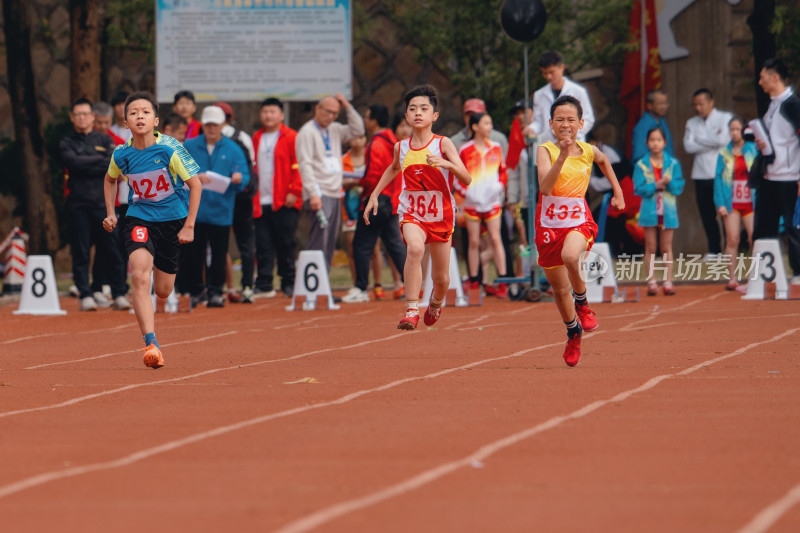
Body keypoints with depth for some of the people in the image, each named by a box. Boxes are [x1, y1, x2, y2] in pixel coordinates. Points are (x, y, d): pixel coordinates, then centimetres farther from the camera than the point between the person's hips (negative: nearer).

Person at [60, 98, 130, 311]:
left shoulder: (104, 140, 14)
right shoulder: (66, 144, 10)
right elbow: (75, 162, -9)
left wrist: (87, 166, -10)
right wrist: (101, 160, -5)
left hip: (102, 201, 1)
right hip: (78, 204, -1)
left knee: (111, 249, -3)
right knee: (81, 252, -4)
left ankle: (119, 294, 1)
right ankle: (85, 295, 0)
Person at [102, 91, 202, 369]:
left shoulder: (169, 149, -18)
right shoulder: (122, 154, -9)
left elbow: (195, 184, -10)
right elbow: (110, 179, 15)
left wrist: (189, 226, -12)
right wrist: (110, 214, 8)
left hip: (173, 219, 0)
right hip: (139, 218, 0)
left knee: (162, 291, 9)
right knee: (139, 277, -25)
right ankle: (151, 344, -27)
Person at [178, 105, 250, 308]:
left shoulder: (232, 149, 6)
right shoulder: (189, 147, 7)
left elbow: (244, 176, 1)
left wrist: (239, 179, -22)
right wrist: (194, 177, -20)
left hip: (221, 212, 0)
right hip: (193, 210, 0)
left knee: (219, 255, 0)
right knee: (192, 253, 1)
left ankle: (215, 291, 8)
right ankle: (193, 291, 12)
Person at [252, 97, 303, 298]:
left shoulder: (291, 138, 0)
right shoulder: (256, 139, 15)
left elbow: (298, 167, -5)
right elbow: (252, 168, 16)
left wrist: (294, 192, -12)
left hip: (285, 202, -4)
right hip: (261, 202, 4)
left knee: (286, 244, 0)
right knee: (263, 245, 2)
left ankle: (289, 283, 9)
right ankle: (264, 286, 4)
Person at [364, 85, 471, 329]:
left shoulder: (443, 144, -10)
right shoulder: (401, 147, 0)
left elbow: (466, 179, -18)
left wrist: (446, 164, -35)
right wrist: (374, 195, 21)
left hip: (440, 216, 0)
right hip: (412, 213, 0)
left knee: (441, 279, 9)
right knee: (415, 247, -34)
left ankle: (437, 301, 47)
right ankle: (411, 310, -33)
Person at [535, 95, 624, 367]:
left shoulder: (588, 151, 2)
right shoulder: (546, 150, -8)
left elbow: (604, 161, 28)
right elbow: (545, 187, -25)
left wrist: (617, 191, 27)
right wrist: (562, 156, -33)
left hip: (579, 221, 0)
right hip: (549, 224, 0)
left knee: (570, 256, -35)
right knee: (559, 289, 11)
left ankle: (582, 303, -8)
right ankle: (573, 334, 38)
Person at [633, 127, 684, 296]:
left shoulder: (673, 164, 3)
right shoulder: (641, 165, 0)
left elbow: (679, 187, -1)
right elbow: (639, 189, -6)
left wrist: (669, 183, -19)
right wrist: (655, 186, -17)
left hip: (668, 210, 1)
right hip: (649, 210, -1)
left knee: (666, 248, 4)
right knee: (650, 248, 2)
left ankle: (668, 282, 6)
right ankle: (651, 282, 5)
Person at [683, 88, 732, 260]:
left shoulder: (725, 118, 1)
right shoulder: (692, 123, 12)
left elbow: (723, 140, -15)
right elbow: (688, 146, -2)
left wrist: (700, 139, -4)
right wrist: (712, 142, -7)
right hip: (701, 175, 4)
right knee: (707, 214, 5)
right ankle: (714, 249, 13)